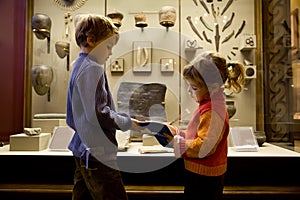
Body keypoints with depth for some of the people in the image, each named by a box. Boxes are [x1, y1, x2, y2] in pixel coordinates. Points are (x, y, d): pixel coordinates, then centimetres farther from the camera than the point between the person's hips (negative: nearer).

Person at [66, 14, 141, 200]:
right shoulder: (93, 68, -15)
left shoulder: (78, 66, 14)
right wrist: (127, 123, -9)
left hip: (83, 150, 10)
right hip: (98, 154, -10)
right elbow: (98, 113, -23)